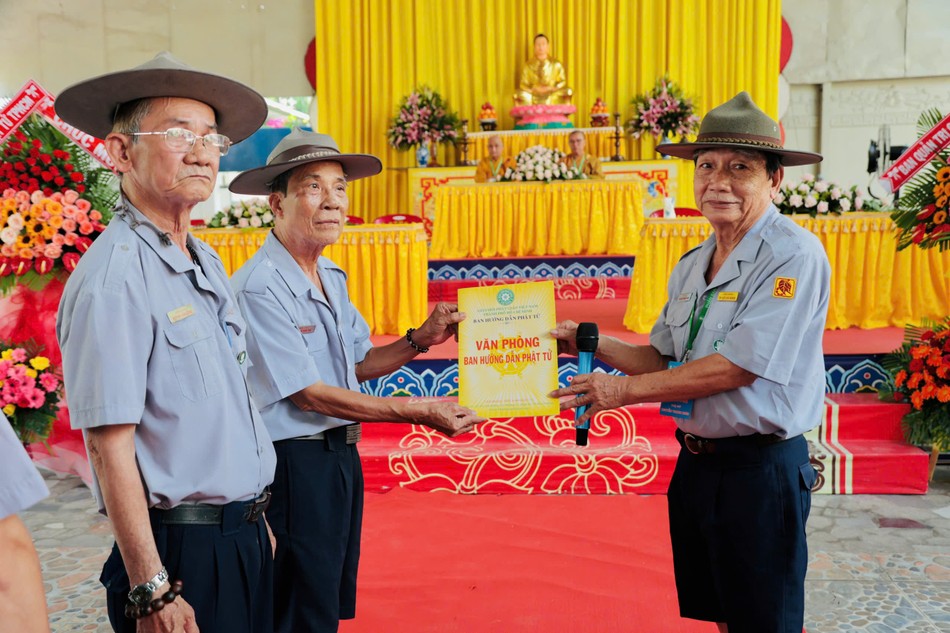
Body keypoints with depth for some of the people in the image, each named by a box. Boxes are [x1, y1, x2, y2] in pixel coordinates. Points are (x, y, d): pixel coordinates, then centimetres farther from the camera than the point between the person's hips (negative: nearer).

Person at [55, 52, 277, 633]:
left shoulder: (208, 263, 8)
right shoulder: (113, 275, -18)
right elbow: (110, 447, -20)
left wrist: (255, 520, 16)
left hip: (245, 538, 8)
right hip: (180, 552, -8)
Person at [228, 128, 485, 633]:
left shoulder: (331, 277, 7)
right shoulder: (258, 288, -21)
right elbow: (309, 396, -21)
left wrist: (421, 340, -6)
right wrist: (419, 412, -18)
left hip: (342, 456, 9)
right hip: (294, 464, -8)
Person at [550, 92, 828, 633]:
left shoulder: (793, 255, -15)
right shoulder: (691, 266, 10)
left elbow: (737, 366, -21)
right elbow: (664, 359, 14)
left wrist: (625, 390, -16)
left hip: (760, 471, -7)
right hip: (696, 463, 8)